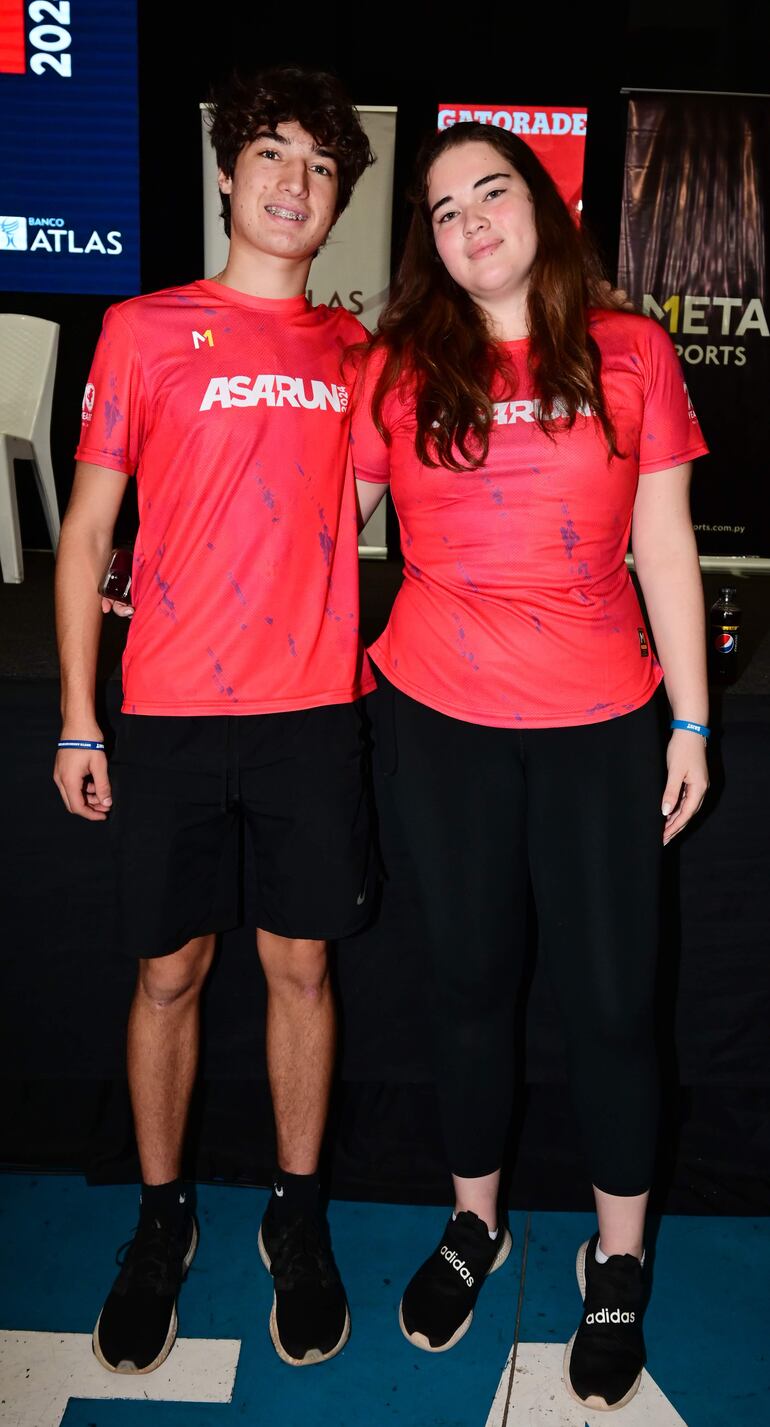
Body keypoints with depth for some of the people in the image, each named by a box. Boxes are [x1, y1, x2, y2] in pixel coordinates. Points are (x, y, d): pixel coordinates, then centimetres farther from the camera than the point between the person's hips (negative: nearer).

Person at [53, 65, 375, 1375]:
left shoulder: (351, 347, 10)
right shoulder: (145, 330, 2)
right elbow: (87, 529, 2)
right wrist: (76, 721, -2)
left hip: (315, 709, 2)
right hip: (170, 713, -2)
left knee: (301, 965, 9)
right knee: (168, 972, 8)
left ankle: (296, 1211, 28)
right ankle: (161, 1218, 29)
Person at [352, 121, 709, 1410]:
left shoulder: (630, 352, 3)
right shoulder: (398, 370, 4)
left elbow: (664, 547, 4)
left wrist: (691, 722, 3)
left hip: (599, 722, 0)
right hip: (438, 718, 1)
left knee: (609, 1000, 5)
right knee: (468, 980, 13)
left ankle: (617, 1260, 29)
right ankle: (474, 1223, 36)